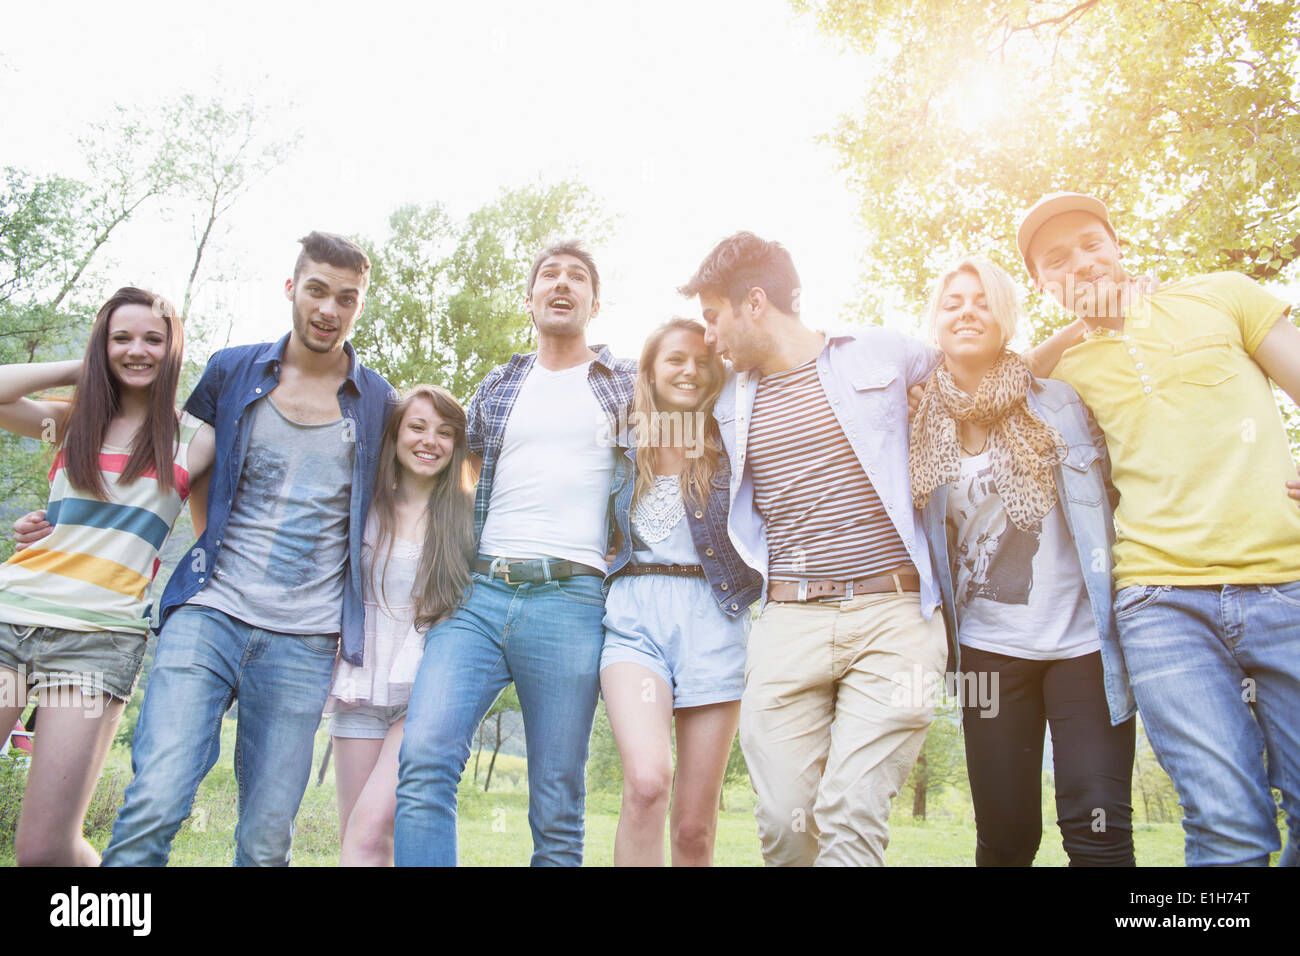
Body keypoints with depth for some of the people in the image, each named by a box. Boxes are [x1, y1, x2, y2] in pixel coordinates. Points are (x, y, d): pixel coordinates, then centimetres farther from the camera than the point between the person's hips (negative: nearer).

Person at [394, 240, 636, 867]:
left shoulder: (626, 384, 13)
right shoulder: (498, 387, 21)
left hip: (570, 601, -2)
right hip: (478, 595, 3)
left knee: (556, 811, 0)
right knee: (424, 757, -19)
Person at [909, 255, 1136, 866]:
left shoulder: (1059, 404, 0)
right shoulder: (922, 430, 5)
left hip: (1084, 638, -1)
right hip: (990, 648, 2)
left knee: (1098, 831, -8)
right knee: (1005, 835, 6)